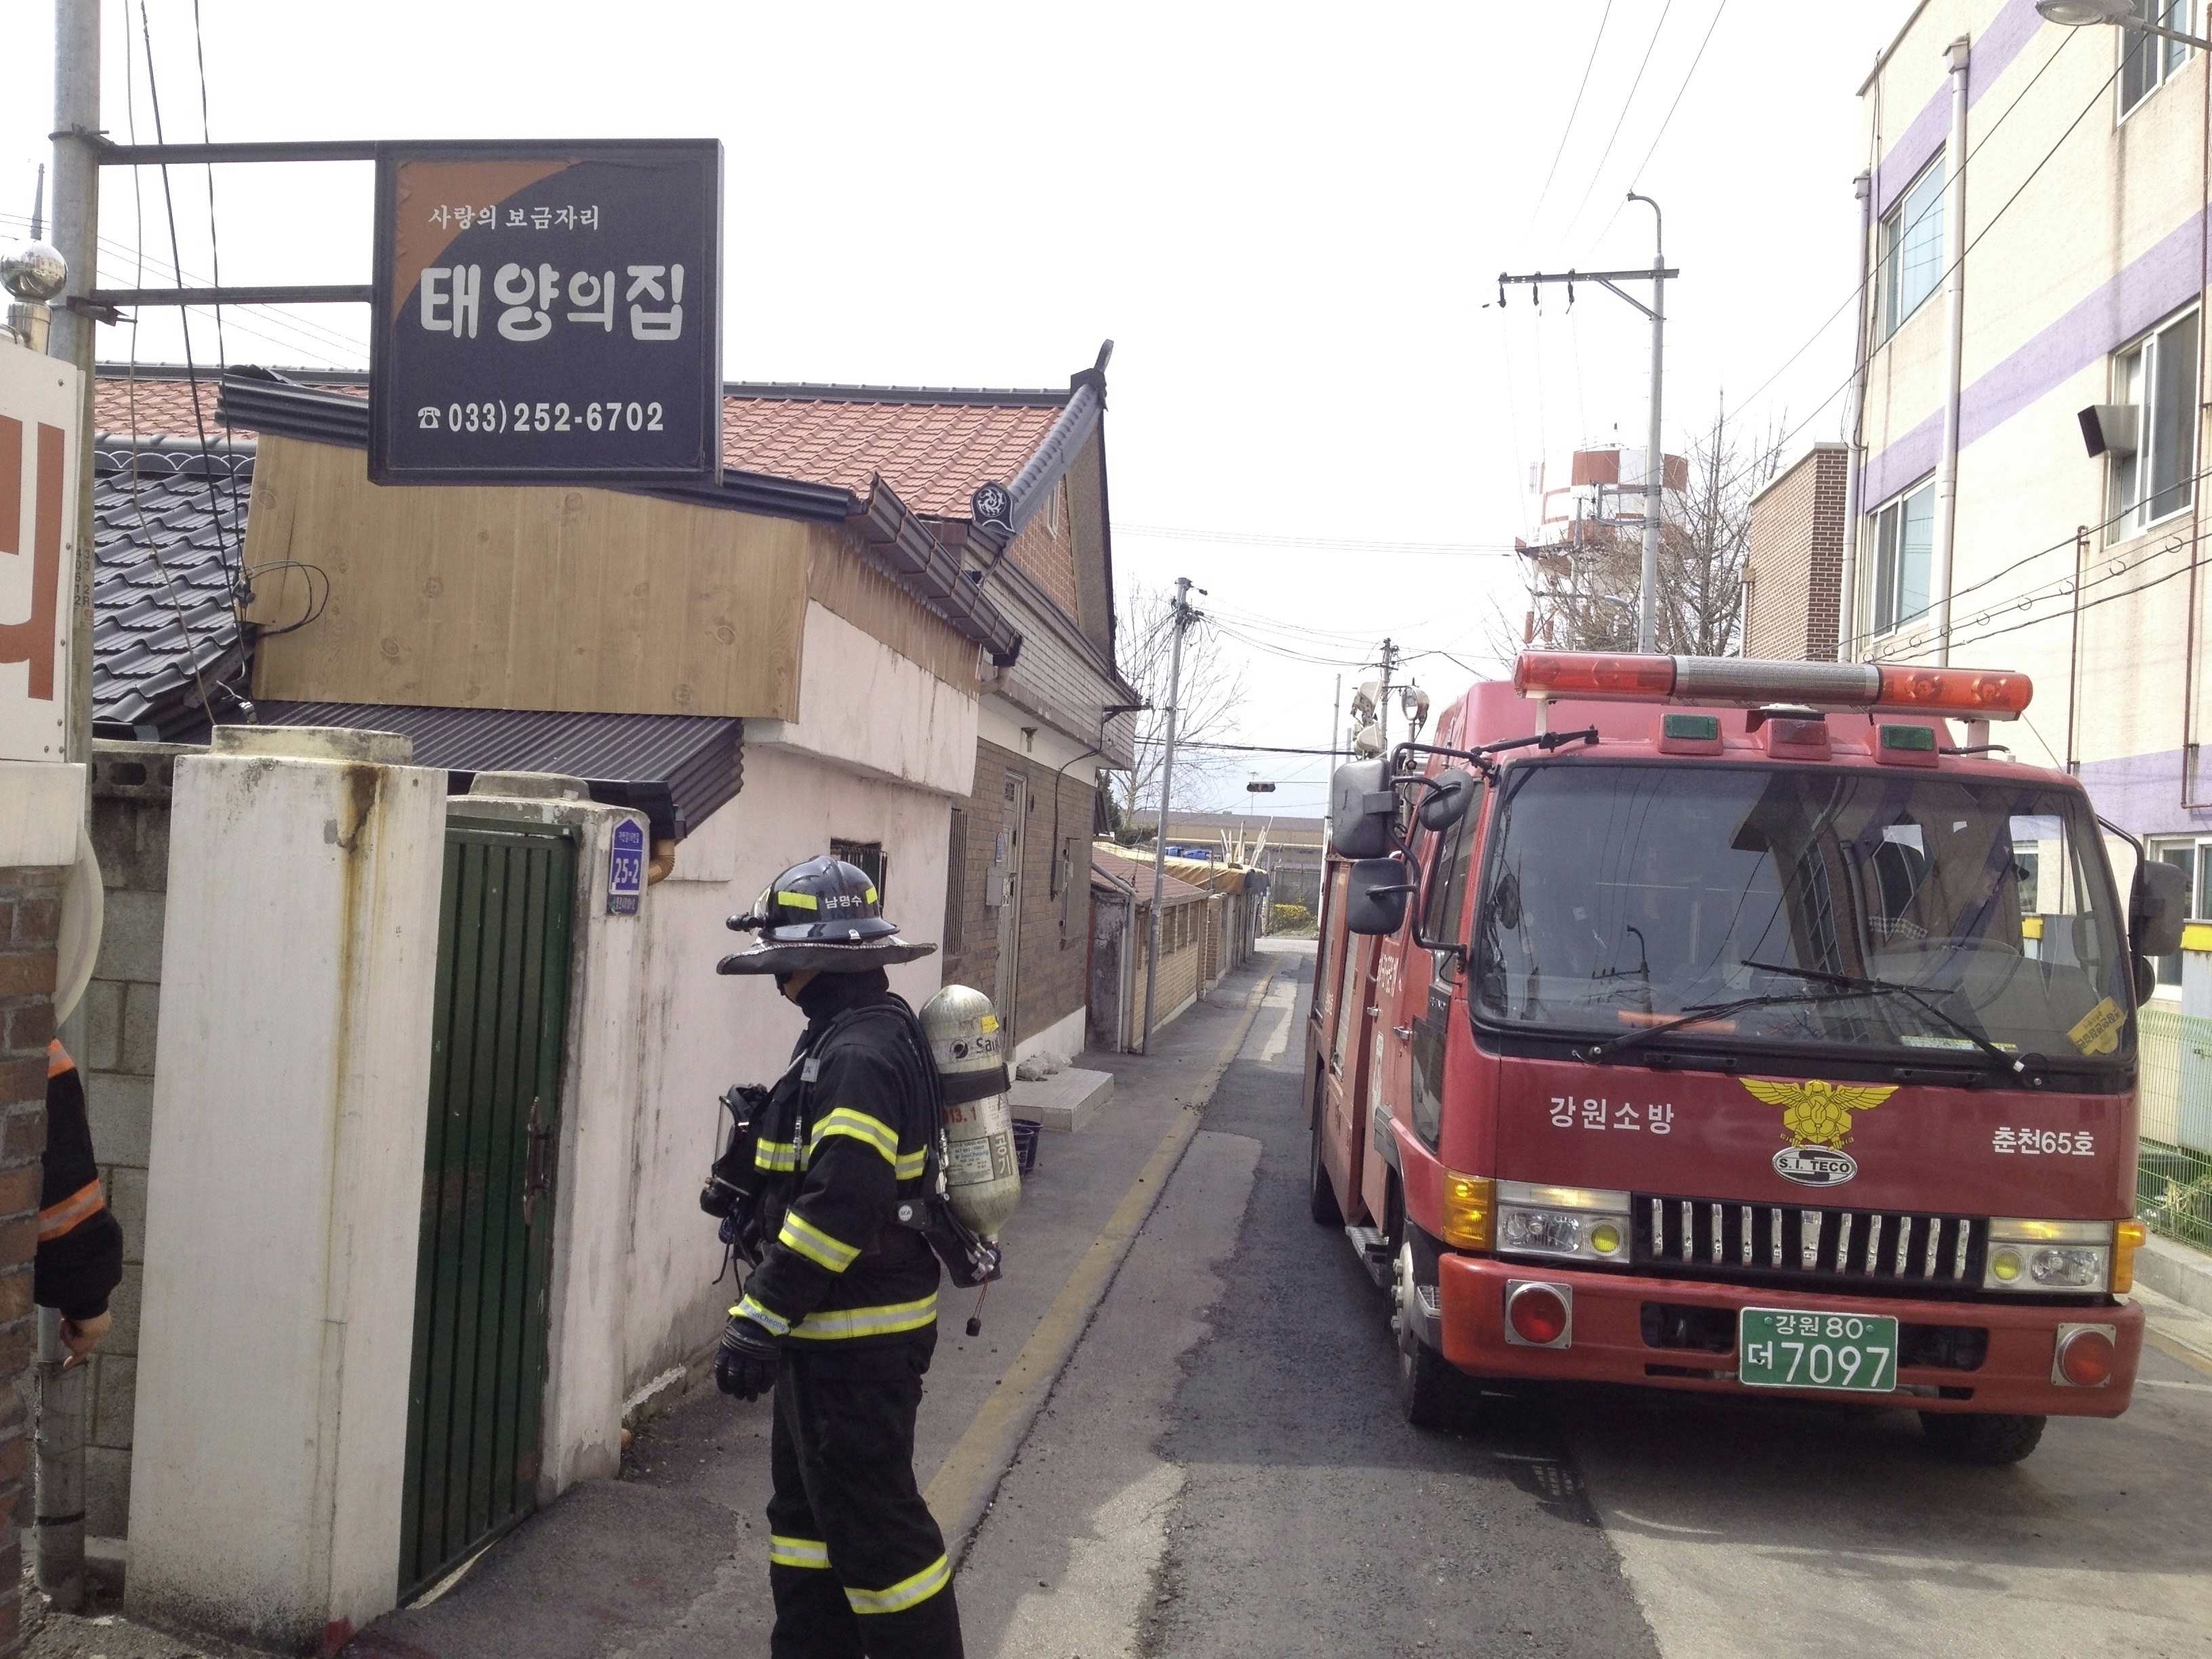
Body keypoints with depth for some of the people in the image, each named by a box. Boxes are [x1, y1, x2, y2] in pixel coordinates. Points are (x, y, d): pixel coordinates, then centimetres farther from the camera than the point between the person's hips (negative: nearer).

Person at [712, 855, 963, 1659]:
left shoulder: (858, 1053, -22)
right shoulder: (849, 1033, 11)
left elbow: (840, 1203, -30)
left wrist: (758, 1319, -27)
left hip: (857, 1336, -11)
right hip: (831, 1326, 11)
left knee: (872, 1520, -1)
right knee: (809, 1503, 20)